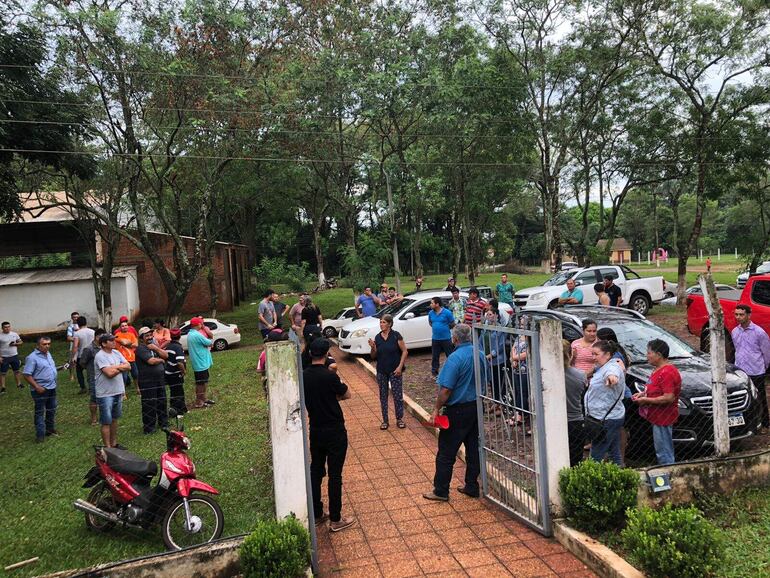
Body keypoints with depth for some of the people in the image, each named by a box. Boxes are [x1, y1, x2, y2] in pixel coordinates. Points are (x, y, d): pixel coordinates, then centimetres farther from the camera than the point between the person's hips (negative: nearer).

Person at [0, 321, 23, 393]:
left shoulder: (14, 334, 3)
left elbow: (20, 342, 11)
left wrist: (15, 344, -11)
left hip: (14, 356, 4)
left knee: (17, 370, 13)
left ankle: (19, 384, 26)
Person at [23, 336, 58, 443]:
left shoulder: (48, 354, 8)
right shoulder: (32, 357, -18)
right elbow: (26, 374, -21)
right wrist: (37, 387, -23)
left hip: (52, 388, 8)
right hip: (40, 390, -8)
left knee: (51, 410, 19)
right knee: (40, 412, 1)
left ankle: (50, 429, 34)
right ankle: (40, 435, 7)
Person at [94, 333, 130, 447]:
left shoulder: (116, 352, 7)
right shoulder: (100, 356, -16)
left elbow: (128, 366, 2)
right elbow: (110, 373, -25)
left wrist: (115, 367, -14)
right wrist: (121, 368, -8)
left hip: (118, 392, 7)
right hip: (105, 394, -7)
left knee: (114, 419, 17)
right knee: (106, 422, 1)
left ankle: (114, 444, 29)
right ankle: (107, 448, 9)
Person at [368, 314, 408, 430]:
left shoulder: (396, 335, -9)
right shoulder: (377, 337, 2)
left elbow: (404, 351, -7)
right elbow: (374, 356, 7)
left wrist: (400, 366, -13)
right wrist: (373, 347, -12)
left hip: (395, 371, -4)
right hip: (381, 371, 4)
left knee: (398, 395, 1)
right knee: (383, 396, 10)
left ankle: (399, 419, 17)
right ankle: (385, 421, 20)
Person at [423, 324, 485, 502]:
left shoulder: (455, 358, -21)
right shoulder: (480, 354, 1)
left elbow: (446, 389, -22)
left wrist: (436, 409, -12)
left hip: (458, 410, -7)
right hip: (476, 407, 8)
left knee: (446, 452, 3)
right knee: (473, 448, 16)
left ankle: (441, 491, 11)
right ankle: (472, 487, 26)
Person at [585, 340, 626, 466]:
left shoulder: (612, 368, -20)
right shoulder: (602, 368, 14)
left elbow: (613, 373, -47)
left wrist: (612, 377, -67)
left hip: (607, 419, -11)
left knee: (596, 456, -8)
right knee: (615, 454, 16)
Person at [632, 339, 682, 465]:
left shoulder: (667, 372, -21)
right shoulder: (659, 369, 12)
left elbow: (669, 397, -26)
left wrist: (646, 400, -19)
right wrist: (643, 393, 9)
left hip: (663, 420, -11)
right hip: (659, 418, 11)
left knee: (664, 454, -3)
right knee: (666, 452, 20)